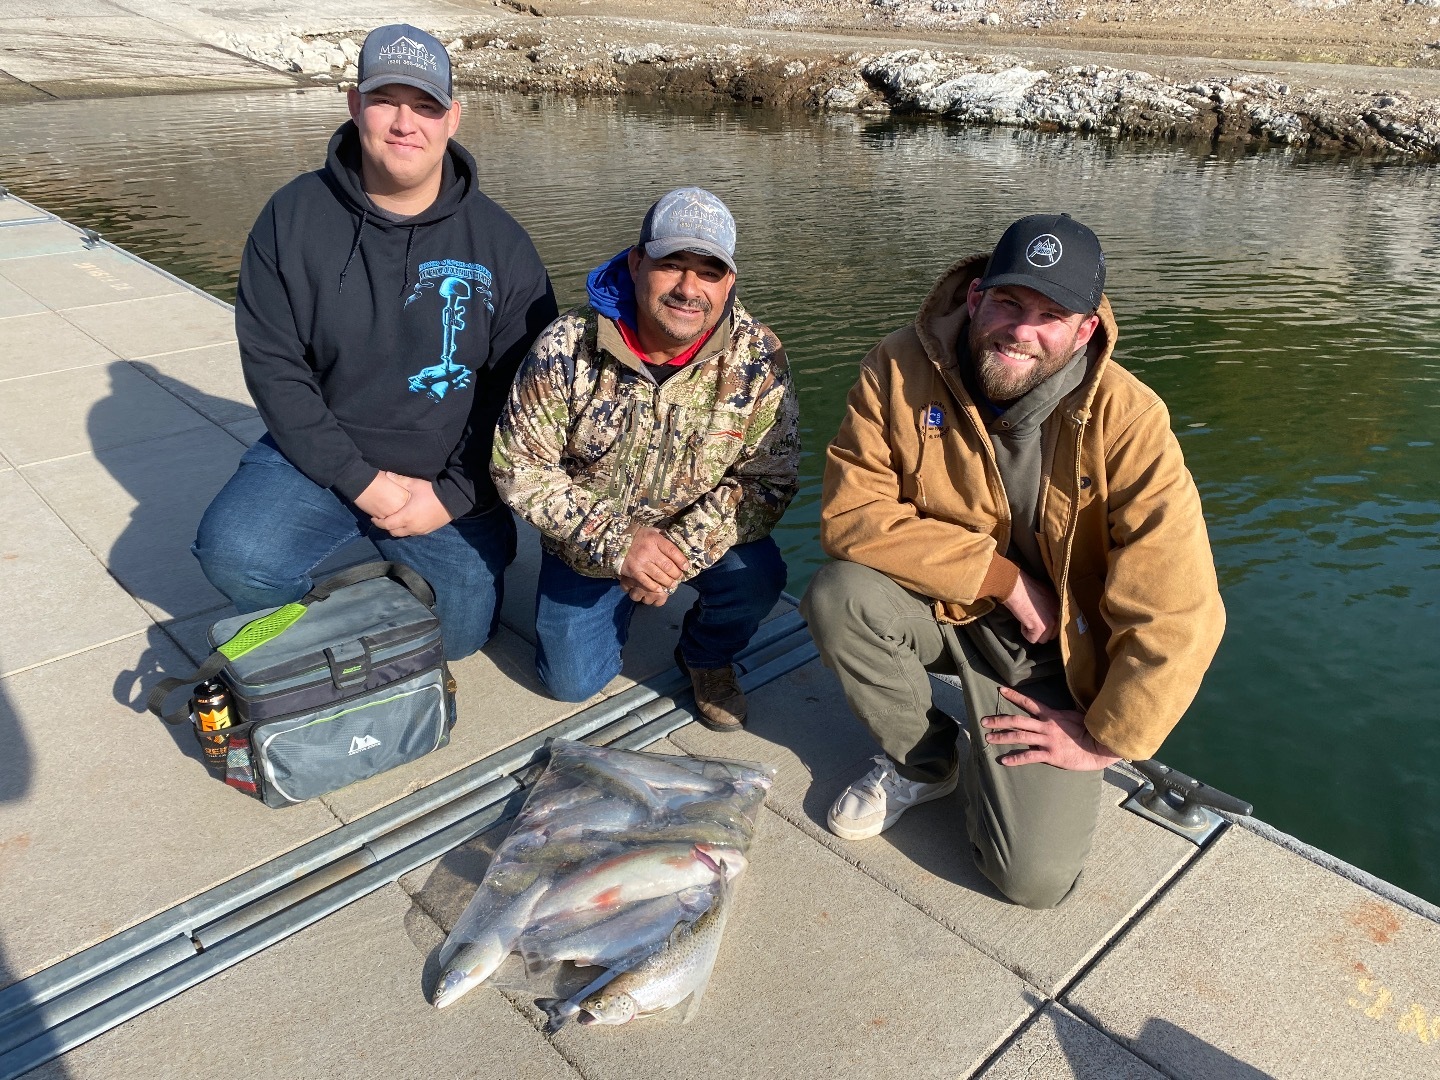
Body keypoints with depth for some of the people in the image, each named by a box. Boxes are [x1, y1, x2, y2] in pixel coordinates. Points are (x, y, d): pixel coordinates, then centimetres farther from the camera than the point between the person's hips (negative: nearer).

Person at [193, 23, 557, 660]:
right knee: (232, 555, -24)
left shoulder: (498, 241, -4)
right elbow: (271, 364, -7)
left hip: (451, 477, 0)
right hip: (322, 458, 0)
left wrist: (454, 496, -13)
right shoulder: (293, 216, -4)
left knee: (454, 633, -4)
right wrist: (359, 480, -15)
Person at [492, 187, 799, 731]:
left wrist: (685, 546, -30)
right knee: (571, 680, -2)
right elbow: (519, 467, -16)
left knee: (757, 576, -29)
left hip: (703, 532, 0)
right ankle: (623, 596, 32)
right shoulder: (567, 347, -21)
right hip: (588, 543, 0)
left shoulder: (758, 358, -19)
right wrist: (616, 542, -27)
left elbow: (768, 480, -16)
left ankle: (707, 656, 7)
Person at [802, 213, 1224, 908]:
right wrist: (1001, 575, -22)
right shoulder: (900, 371, -16)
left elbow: (1176, 614, -20)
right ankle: (921, 759, 1)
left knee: (1035, 875, -16)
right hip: (940, 608, 3)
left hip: (1055, 649, -2)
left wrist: (1103, 737, -15)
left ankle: (991, 758, 20)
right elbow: (850, 512, -18)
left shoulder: (1126, 421, -21)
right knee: (838, 595, -30)